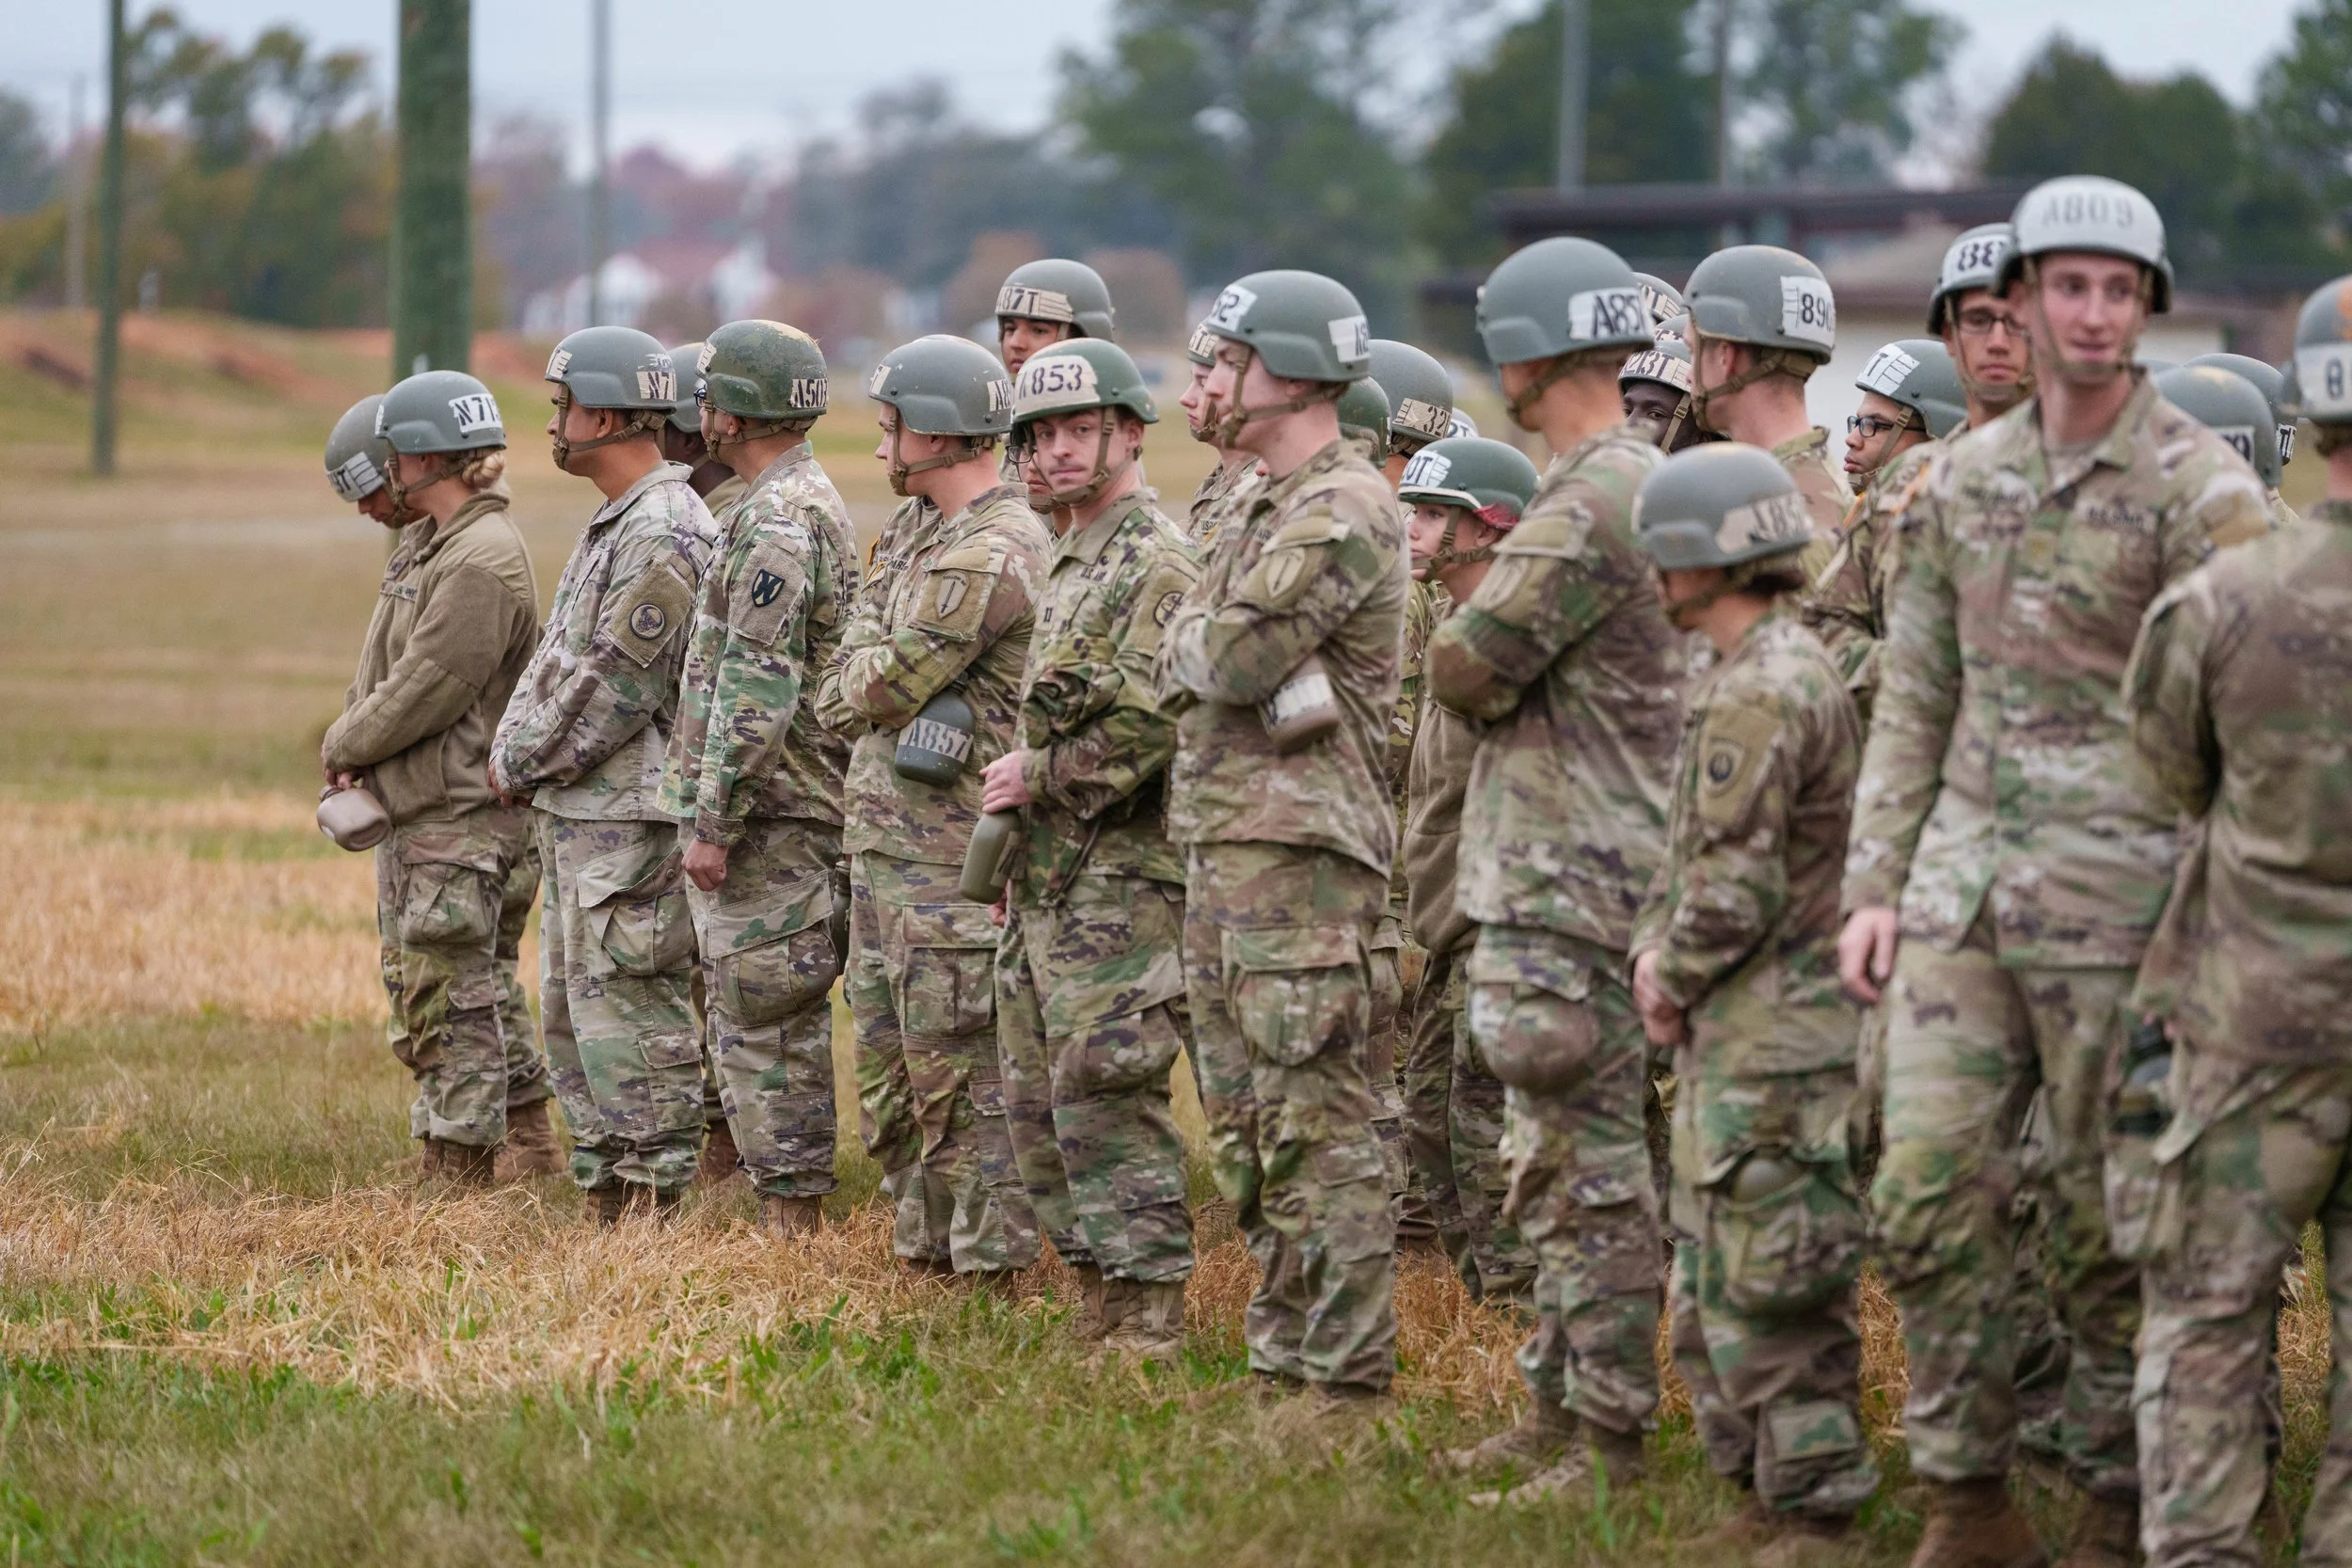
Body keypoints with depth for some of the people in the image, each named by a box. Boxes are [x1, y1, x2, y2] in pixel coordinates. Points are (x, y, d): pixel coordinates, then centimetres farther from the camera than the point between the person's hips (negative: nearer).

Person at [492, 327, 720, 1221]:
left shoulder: (664, 534, -17)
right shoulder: (613, 525, 17)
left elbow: (614, 685, -20)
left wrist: (521, 764, -10)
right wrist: (514, 753, 9)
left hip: (628, 820, -11)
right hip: (577, 814, 11)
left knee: (630, 1019, -8)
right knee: (571, 1014, 14)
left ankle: (650, 1201, -6)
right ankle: (604, 1197, 19)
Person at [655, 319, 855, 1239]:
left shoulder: (775, 522, -17)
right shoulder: (814, 503, 17)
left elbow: (757, 688, -23)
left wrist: (713, 821, -21)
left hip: (763, 819, -10)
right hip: (796, 813, 10)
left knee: (763, 1024, -7)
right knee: (773, 1025, 13)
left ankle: (792, 1215, -6)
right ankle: (790, 1214, 16)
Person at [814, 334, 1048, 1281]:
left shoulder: (990, 558, -18)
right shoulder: (915, 529, 14)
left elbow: (872, 692, -16)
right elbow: (851, 671, 19)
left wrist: (851, 690, 4)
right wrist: (866, 691, 0)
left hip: (947, 856, -10)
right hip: (884, 840, 10)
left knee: (956, 1069, -7)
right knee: (889, 1061, 16)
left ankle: (989, 1260, -3)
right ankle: (925, 1241, 24)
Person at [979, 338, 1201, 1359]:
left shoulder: (1159, 566, -12)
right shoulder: (1068, 565, 19)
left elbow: (1151, 728, -22)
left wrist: (1037, 777, -12)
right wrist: (1017, 800, 15)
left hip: (1119, 887, -10)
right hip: (1044, 883, 10)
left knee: (1105, 1099, -13)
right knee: (1037, 1102, 11)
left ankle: (1149, 1323, -10)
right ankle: (1100, 1310, 17)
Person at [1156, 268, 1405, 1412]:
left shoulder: (1343, 514, -13)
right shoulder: (1261, 514, 20)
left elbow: (1237, 656, -21)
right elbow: (1195, 668, 14)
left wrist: (1193, 638, 0)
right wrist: (1216, 651, -7)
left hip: (1300, 845, -11)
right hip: (1223, 845, 11)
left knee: (1314, 1124, -11)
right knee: (1245, 1124, 14)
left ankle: (1347, 1376, -10)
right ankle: (1284, 1352, 20)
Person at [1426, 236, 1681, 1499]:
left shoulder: (1588, 507, -18)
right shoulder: (1644, 482, 15)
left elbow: (1465, 668, -16)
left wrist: (1471, 649, 3)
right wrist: (1518, 687, 3)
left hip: (1570, 878, -10)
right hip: (1566, 869, 10)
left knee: (1591, 1169, -7)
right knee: (1560, 1165, 16)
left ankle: (1607, 1439, -5)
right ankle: (1557, 1412, 22)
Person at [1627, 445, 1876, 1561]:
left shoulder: (1760, 692, -18)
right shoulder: (1780, 673, 16)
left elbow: (1737, 887, -21)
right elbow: (1692, 853, 21)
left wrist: (1675, 980, -6)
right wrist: (1654, 950, 7)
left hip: (1775, 1044, -11)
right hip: (1739, 1043, 11)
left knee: (1768, 1294, -7)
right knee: (1711, 1287, 17)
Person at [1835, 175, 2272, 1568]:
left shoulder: (2202, 489, -7)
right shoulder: (1965, 480, 11)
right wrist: (1875, 885, 9)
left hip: (2117, 892, -5)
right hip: (1964, 880, 5)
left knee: (2110, 1224, 2)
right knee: (1928, 1194, 0)